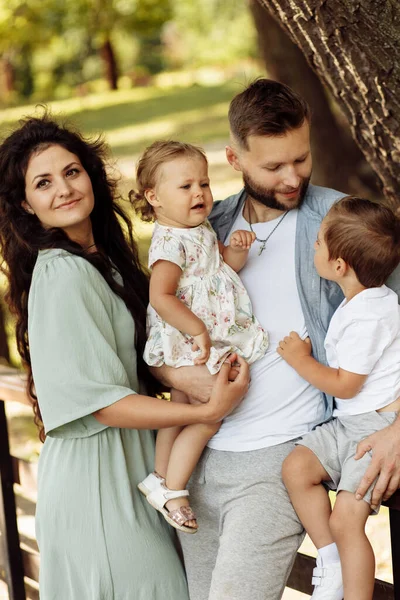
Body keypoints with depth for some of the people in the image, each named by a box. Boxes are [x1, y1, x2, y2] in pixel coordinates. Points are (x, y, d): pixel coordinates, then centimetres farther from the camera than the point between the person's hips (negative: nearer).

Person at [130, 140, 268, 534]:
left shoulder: (202, 229, 7)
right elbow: (161, 297, -29)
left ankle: (160, 479, 34)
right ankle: (171, 490, 6)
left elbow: (227, 265, 17)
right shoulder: (171, 242, -23)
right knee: (207, 418, -4)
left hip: (210, 338, 10)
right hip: (188, 345, -10)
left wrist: (237, 248, -5)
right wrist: (198, 331, -27)